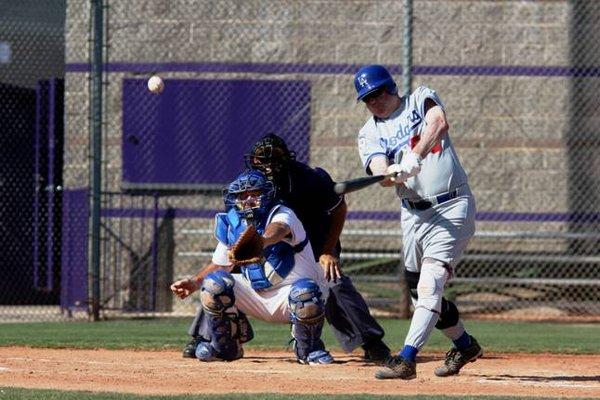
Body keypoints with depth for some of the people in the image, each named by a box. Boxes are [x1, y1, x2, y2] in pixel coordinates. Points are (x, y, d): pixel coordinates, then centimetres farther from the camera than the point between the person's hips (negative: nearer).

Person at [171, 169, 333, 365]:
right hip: (256, 295, 5)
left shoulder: (282, 215, -17)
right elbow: (220, 265, 12)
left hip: (288, 293, -5)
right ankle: (224, 346, 6)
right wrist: (195, 282, -7)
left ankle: (309, 349, -10)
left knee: (304, 291, -39)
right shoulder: (233, 225, 1)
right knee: (213, 282, -13)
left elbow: (276, 231, -43)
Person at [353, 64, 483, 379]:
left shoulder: (421, 99, 2)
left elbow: (439, 123, -22)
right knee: (418, 289, 11)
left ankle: (407, 358, -26)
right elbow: (382, 175, -10)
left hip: (452, 206, -6)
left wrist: (415, 157, -36)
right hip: (413, 214, 6)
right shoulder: (370, 134, 8)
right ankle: (464, 345, 33)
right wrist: (394, 173, -34)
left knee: (430, 281, -18)